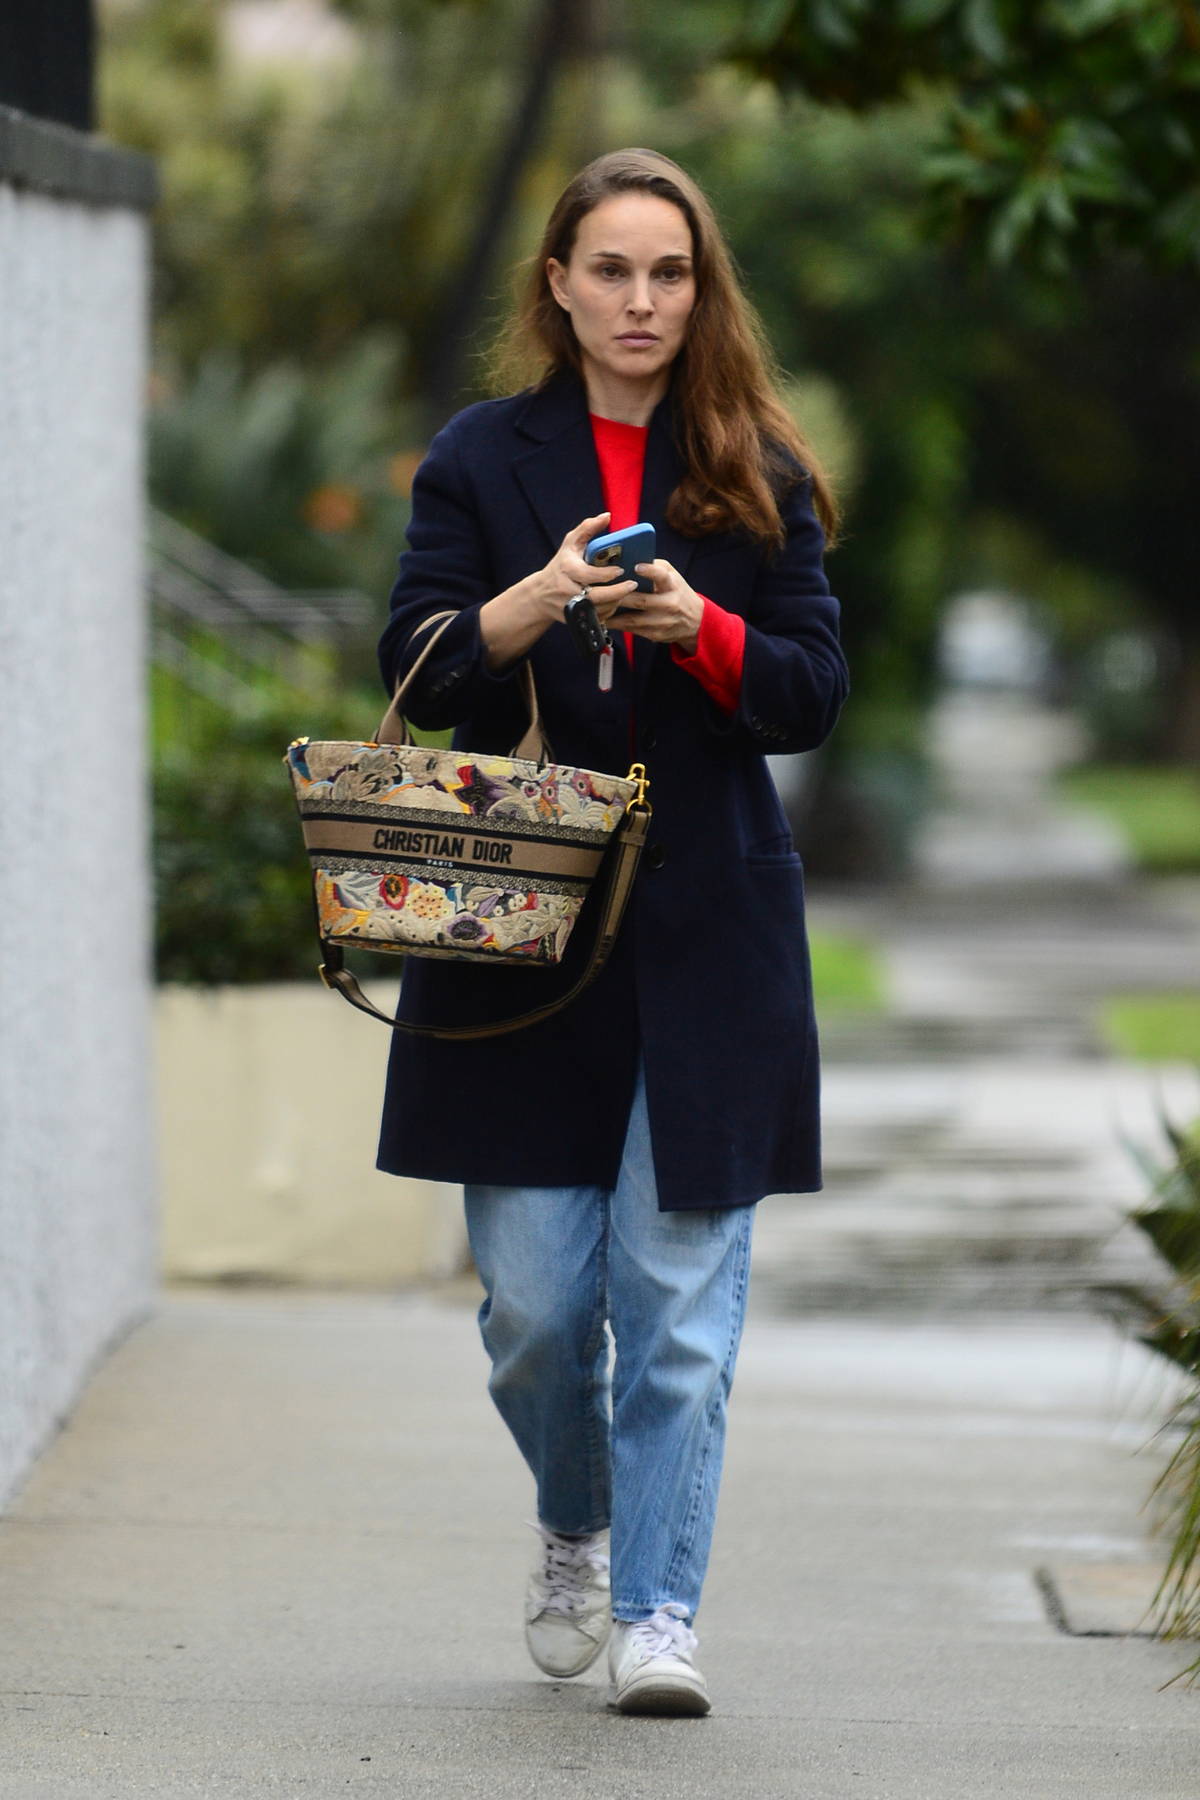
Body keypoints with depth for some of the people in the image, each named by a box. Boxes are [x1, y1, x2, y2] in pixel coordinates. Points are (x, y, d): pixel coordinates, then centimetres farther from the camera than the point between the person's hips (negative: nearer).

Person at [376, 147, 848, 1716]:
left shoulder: (760, 477, 8)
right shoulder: (482, 462, 7)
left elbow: (815, 694, 3)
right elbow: (415, 672, 0)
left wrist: (700, 629, -16)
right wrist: (537, 602, -18)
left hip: (709, 937, 0)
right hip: (520, 926, 0)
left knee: (680, 1294, -5)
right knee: (533, 1305, 1)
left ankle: (658, 1614, 0)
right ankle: (576, 1525, 30)